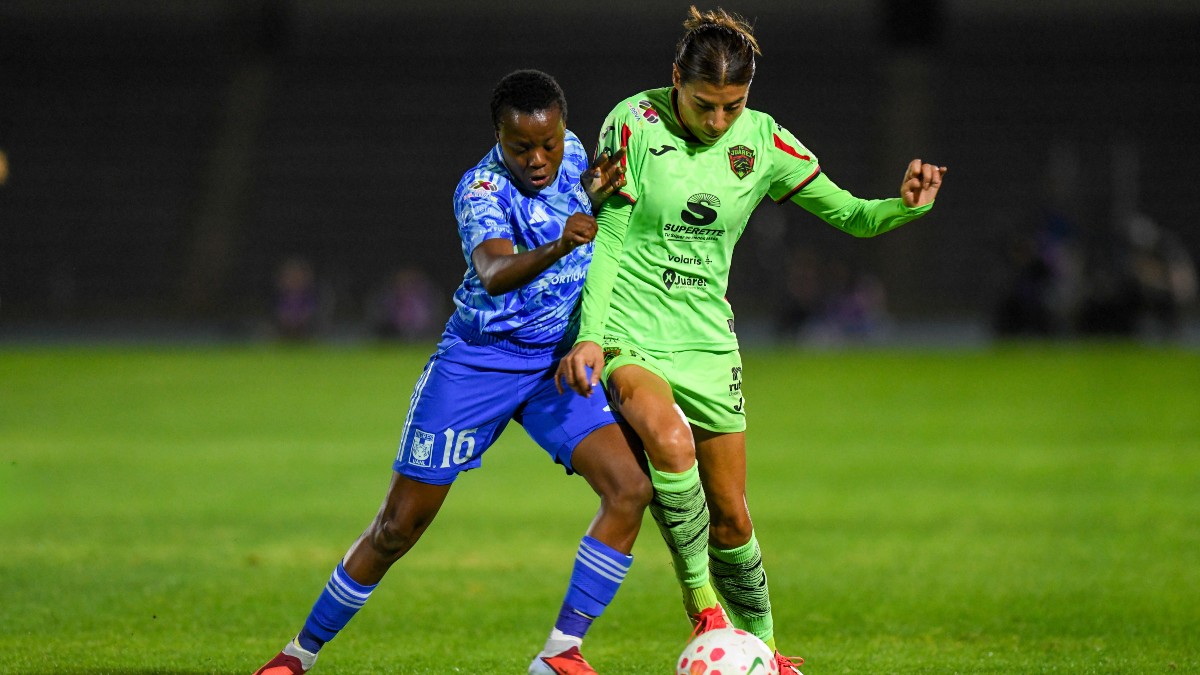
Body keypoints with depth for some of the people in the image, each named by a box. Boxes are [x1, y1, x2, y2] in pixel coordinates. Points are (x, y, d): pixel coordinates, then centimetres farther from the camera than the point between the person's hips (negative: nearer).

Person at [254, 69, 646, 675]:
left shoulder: (570, 153, -3)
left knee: (630, 489, -18)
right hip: (479, 358, -5)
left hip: (562, 359, 5)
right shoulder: (481, 190, -22)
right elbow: (494, 272, -42)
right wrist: (556, 248, -61)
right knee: (398, 527, -1)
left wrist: (592, 194, -1)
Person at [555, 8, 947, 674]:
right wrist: (589, 336, -14)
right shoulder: (635, 123, -9)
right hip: (629, 337, -4)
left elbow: (849, 214, 5)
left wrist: (906, 205, -16)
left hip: (707, 341, 4)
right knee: (670, 440, -33)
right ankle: (703, 607, -19)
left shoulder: (762, 140, 0)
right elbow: (609, 237, -7)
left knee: (731, 516, 7)